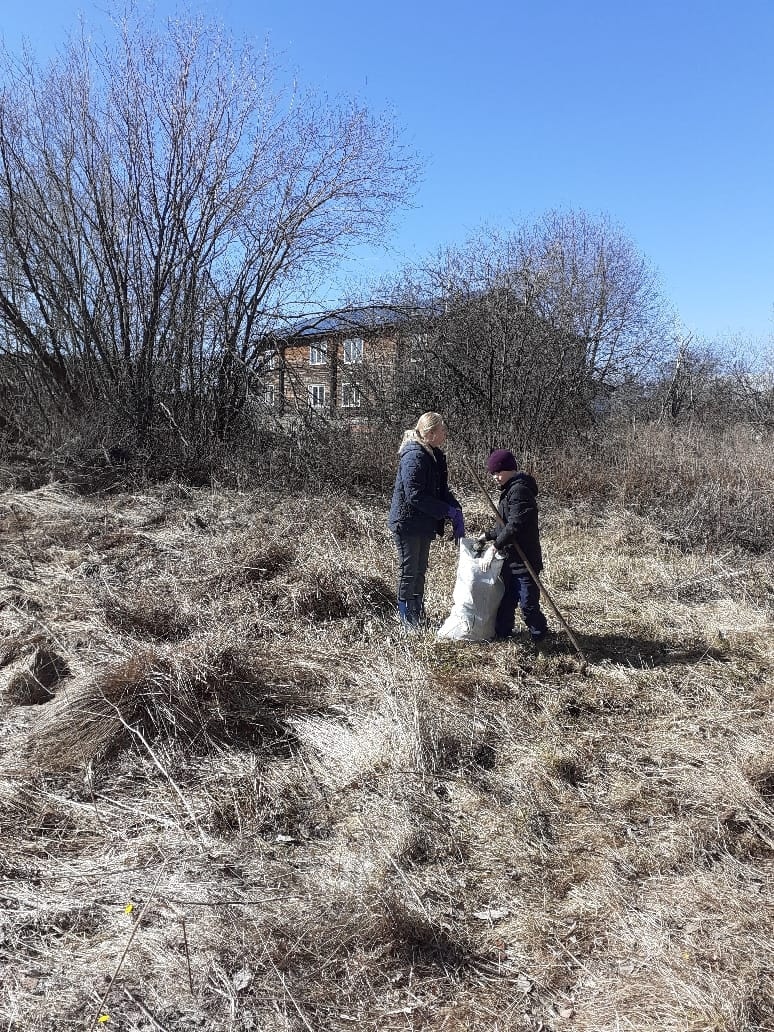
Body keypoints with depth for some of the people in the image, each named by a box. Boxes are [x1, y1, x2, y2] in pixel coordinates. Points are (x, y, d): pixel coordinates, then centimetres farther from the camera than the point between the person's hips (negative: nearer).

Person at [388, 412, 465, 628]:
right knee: (408, 572, 3)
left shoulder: (435, 456, 8)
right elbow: (415, 496, -27)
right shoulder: (415, 457, -23)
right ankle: (407, 619, 17)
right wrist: (448, 510, -23)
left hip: (423, 523, 10)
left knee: (420, 571, 19)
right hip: (407, 523, -9)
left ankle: (419, 615, 32)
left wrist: (456, 510, -6)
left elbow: (441, 490, 11)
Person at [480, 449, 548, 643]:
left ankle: (540, 638, 14)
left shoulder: (519, 490, -18)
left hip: (523, 559, -10)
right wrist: (487, 536, 15)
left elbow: (514, 526, -27)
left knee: (528, 604, -2)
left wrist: (494, 547, -28)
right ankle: (502, 633, 28)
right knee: (506, 600, 17)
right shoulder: (509, 489, 15)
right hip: (510, 558, 10)